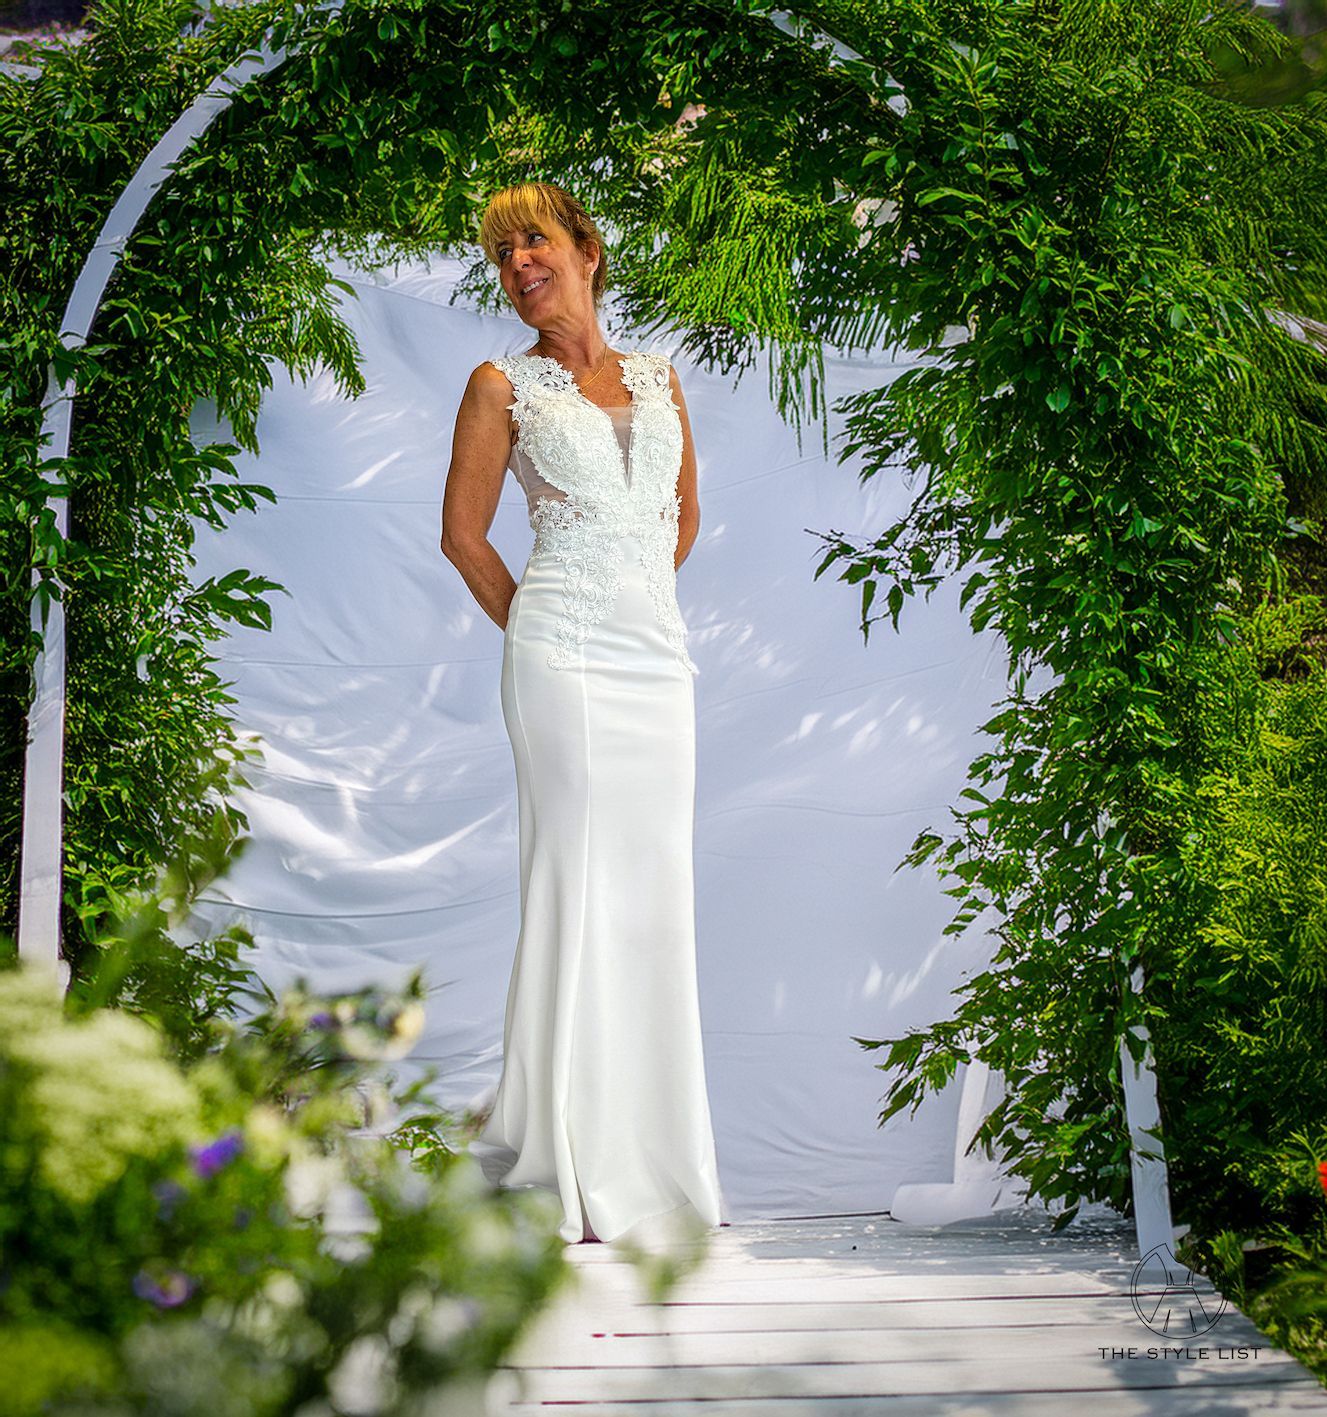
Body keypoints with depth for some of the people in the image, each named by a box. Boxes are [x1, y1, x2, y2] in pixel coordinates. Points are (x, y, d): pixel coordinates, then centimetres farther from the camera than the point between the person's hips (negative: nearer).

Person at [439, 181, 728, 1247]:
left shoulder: (658, 378, 16)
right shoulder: (502, 386, 3)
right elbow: (464, 533, 4)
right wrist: (536, 630, 7)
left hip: (659, 651, 5)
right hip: (563, 656, -4)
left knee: (656, 890, 5)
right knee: (579, 881, -7)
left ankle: (656, 1150, 15)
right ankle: (585, 1163, 0)